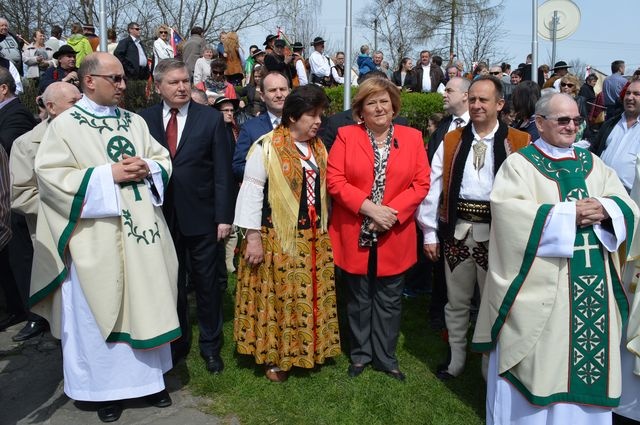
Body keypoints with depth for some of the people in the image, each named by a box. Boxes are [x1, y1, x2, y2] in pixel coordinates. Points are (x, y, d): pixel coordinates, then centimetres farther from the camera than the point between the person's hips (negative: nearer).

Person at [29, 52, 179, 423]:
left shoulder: (135, 121, 11)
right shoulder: (64, 125, -3)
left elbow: (164, 159, 13)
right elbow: (51, 176, -13)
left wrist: (147, 167, -10)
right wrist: (108, 174, -18)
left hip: (142, 230, 4)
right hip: (97, 239, -4)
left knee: (146, 304, 11)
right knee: (102, 309, 5)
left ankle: (149, 376, 25)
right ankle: (107, 386, 20)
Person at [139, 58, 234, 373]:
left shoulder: (211, 118, -2)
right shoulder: (145, 119, 2)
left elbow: (223, 171, -4)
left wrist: (224, 216, -9)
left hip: (200, 217, -1)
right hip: (161, 216, 2)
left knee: (207, 282, 10)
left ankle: (210, 345, 27)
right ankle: (177, 342, 32)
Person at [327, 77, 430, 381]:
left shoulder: (412, 137, 3)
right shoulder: (346, 136, -1)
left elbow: (421, 183, -2)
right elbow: (334, 180, -8)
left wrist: (392, 211, -14)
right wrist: (369, 208, -17)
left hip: (394, 236, 1)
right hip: (354, 235, -1)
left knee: (389, 300, 12)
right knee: (358, 299, 13)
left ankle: (385, 357, 28)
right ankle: (360, 354, 30)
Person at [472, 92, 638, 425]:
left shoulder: (592, 163, 15)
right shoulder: (519, 163, -1)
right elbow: (508, 211, -18)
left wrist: (604, 209, -14)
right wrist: (568, 214, -19)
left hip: (594, 282, 5)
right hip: (542, 283, -5)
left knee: (589, 358, 10)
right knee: (539, 362, 2)